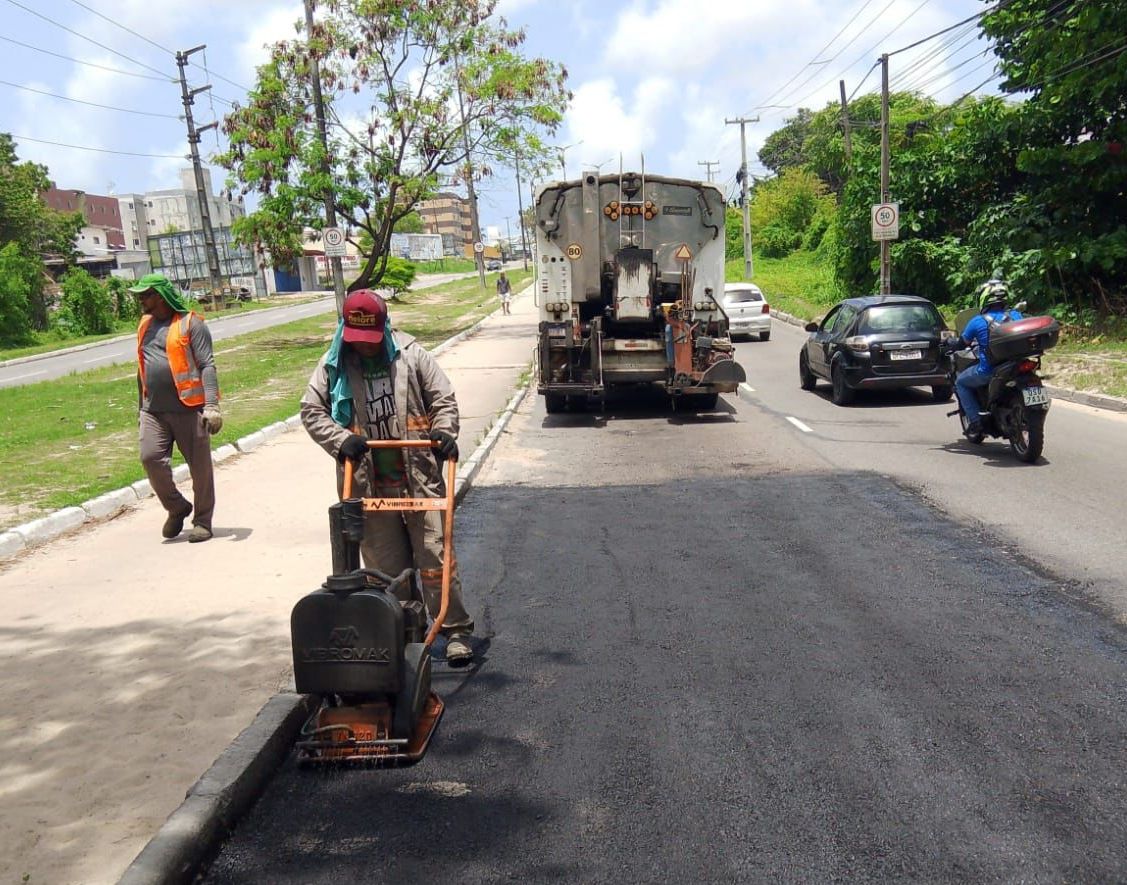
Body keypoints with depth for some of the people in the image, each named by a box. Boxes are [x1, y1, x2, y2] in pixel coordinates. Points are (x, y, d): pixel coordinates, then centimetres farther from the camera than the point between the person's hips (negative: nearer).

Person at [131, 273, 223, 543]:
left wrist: (212, 405, -19)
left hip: (189, 408, -5)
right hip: (153, 410, 6)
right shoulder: (145, 325, 16)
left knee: (200, 466, 1)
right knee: (151, 458, -8)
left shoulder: (190, 323, -4)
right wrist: (140, 407, 27)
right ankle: (177, 508, 14)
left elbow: (207, 365, -10)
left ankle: (202, 521, 16)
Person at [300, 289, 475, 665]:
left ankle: (456, 630, 10)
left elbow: (443, 398, 3)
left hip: (419, 476, -2)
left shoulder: (411, 354, 0)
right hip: (368, 484, 2)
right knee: (386, 565, 10)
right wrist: (341, 440, -11)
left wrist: (443, 432, -15)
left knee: (434, 556, -1)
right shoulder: (333, 365, 4)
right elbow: (312, 411, 4)